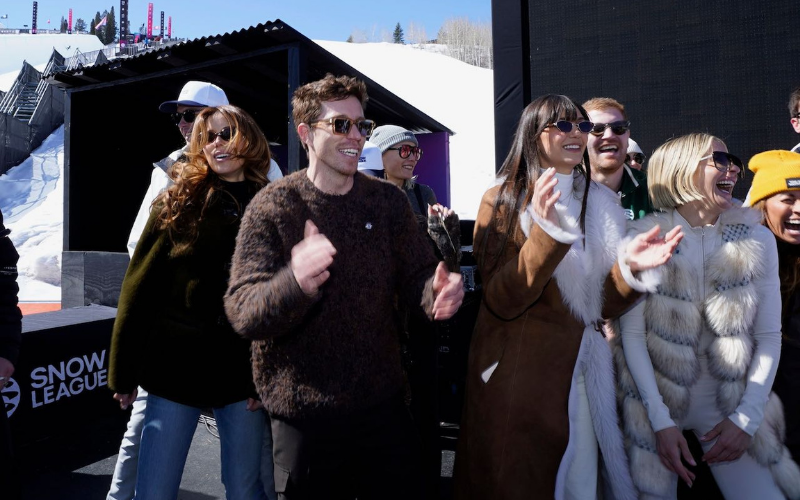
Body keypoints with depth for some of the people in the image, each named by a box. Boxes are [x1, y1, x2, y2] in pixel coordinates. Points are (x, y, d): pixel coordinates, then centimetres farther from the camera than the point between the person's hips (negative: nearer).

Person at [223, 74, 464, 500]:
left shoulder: (388, 201, 1)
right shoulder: (272, 206, -8)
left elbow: (415, 276, 3)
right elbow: (241, 312, -16)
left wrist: (438, 293, -21)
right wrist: (295, 283, -38)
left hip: (383, 403, 3)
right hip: (303, 413, -2)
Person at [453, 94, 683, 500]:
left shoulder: (600, 204, 8)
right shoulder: (502, 201, -6)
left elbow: (603, 306, 5)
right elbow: (502, 302, -17)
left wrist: (629, 267, -14)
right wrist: (545, 232, -27)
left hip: (582, 373, 5)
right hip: (519, 377, -4)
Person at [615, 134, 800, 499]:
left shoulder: (758, 240, -1)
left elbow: (769, 337, 0)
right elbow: (631, 333, -12)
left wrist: (747, 418, -6)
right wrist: (660, 421, -13)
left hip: (731, 403, 3)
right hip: (656, 401, -2)